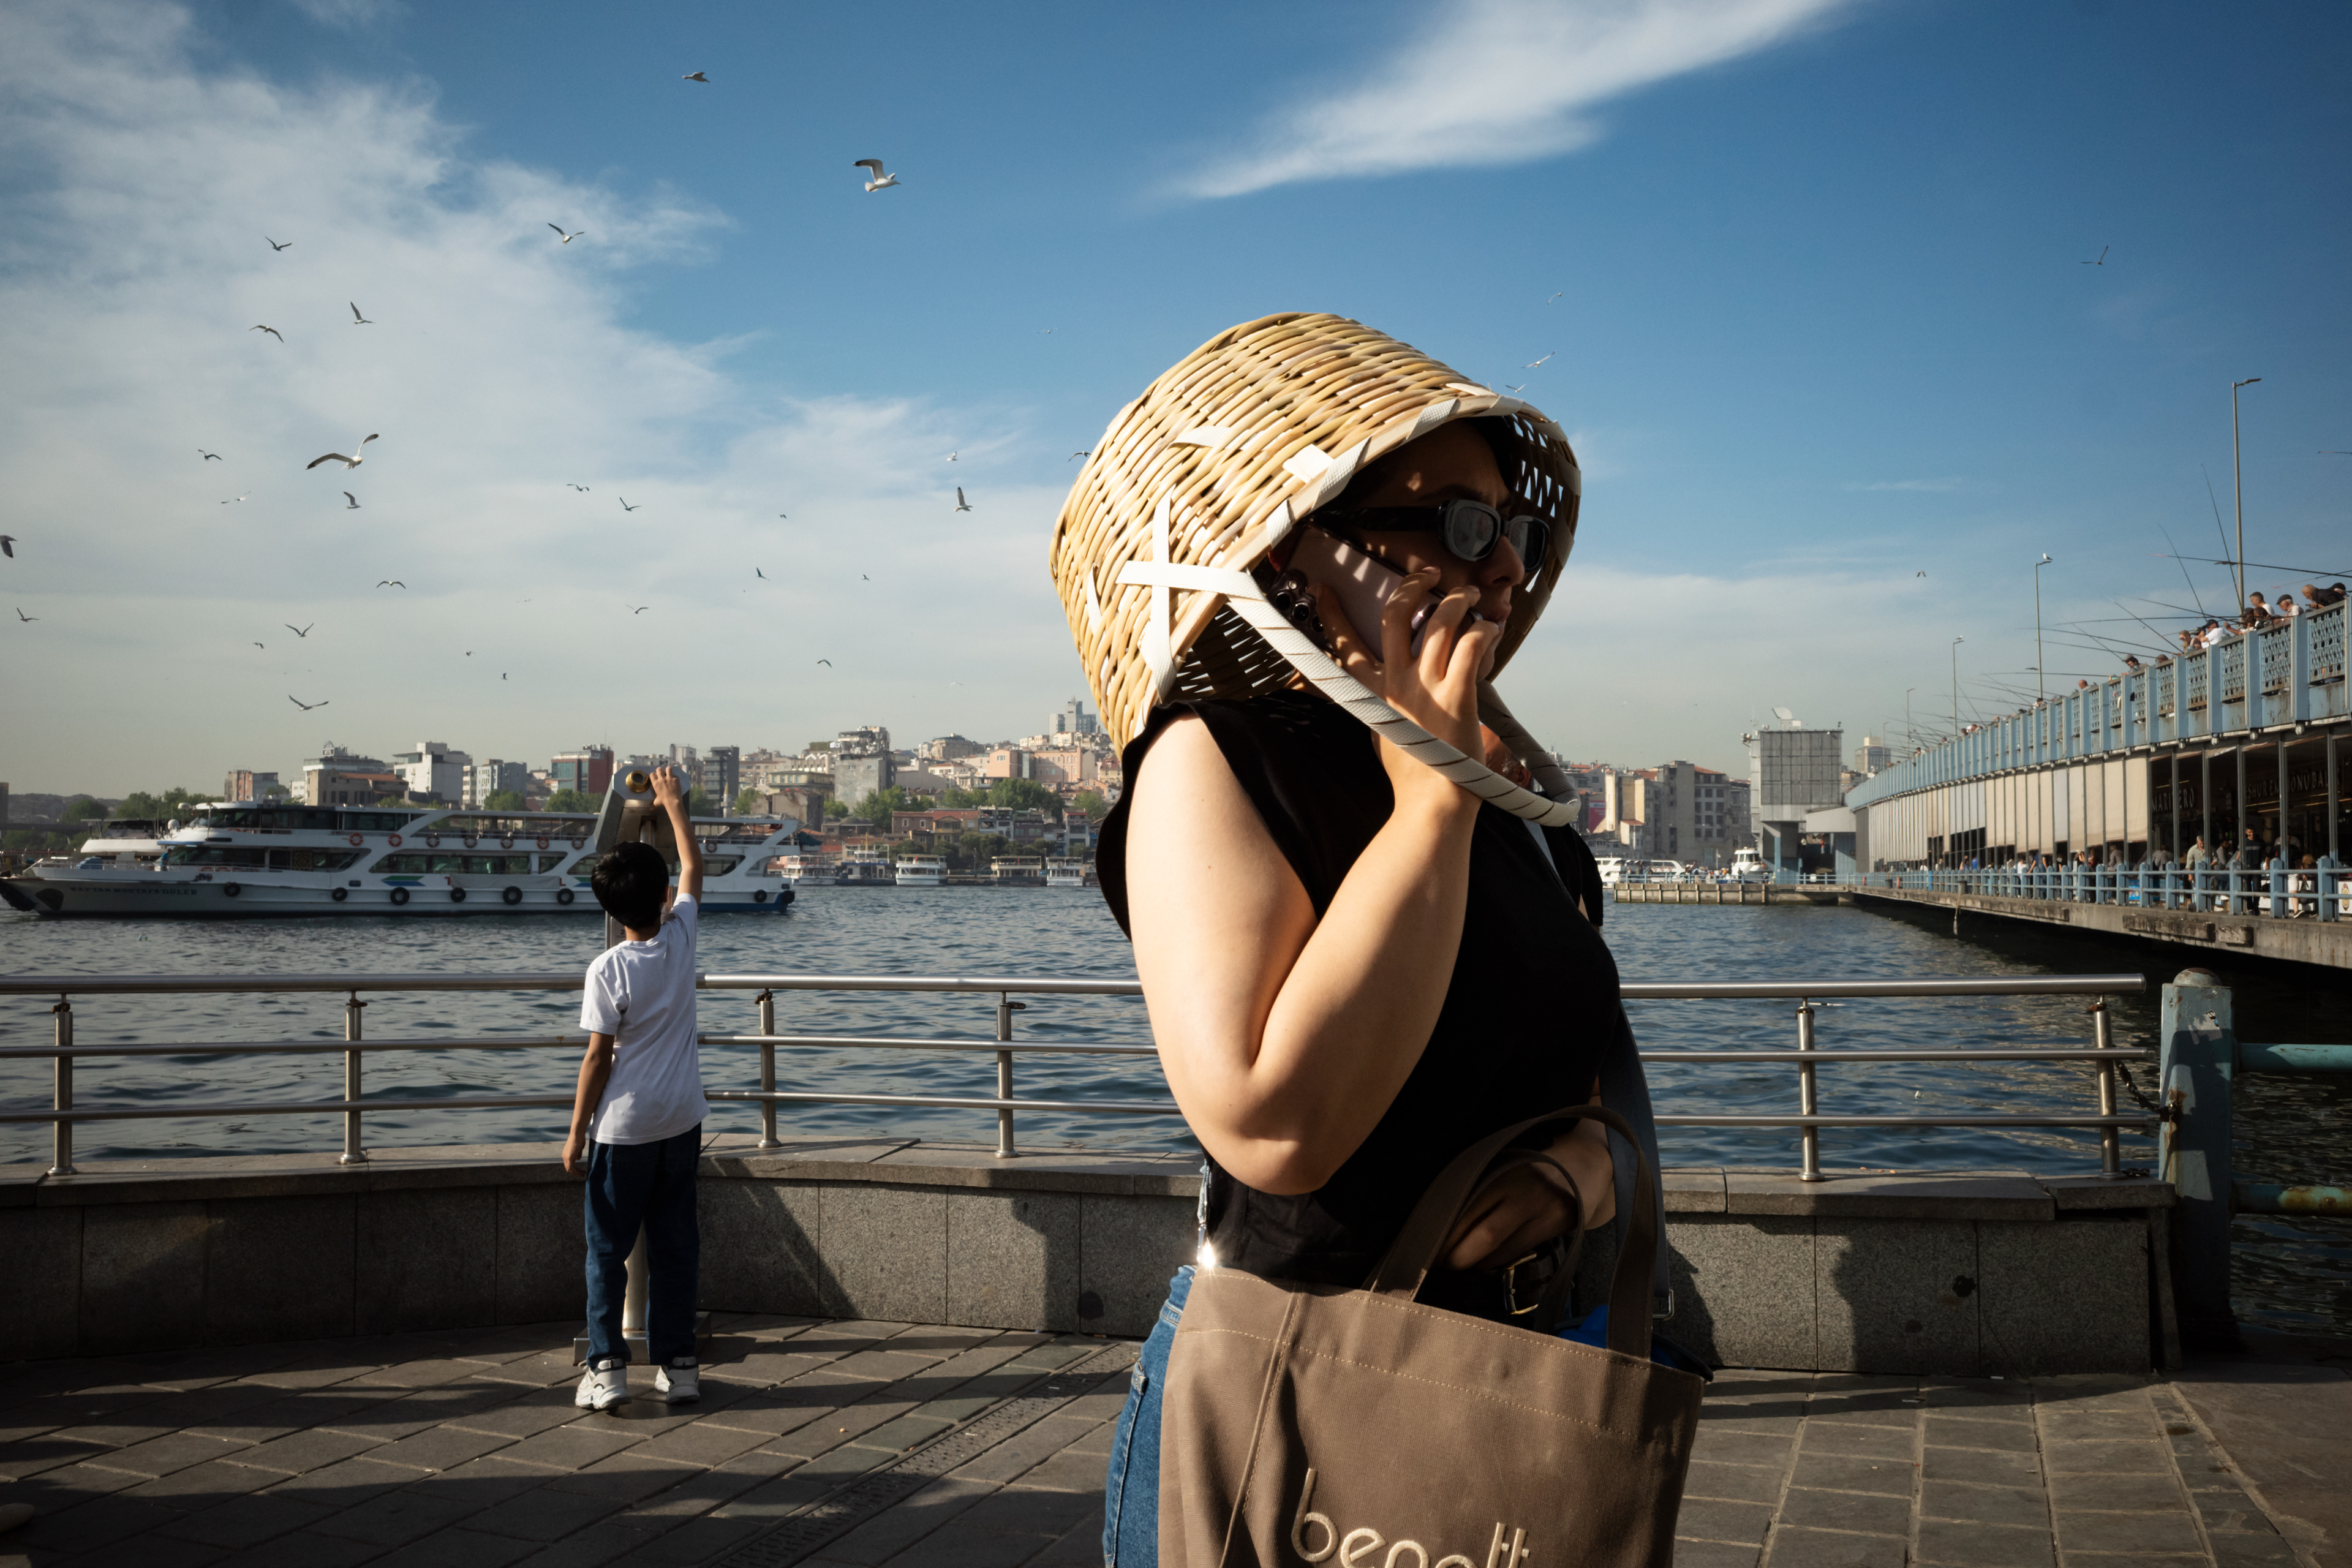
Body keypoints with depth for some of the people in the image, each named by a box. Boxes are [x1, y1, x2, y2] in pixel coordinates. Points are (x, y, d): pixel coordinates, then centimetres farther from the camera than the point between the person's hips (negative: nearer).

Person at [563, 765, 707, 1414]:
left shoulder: (608, 969, -14)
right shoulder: (681, 938, -4)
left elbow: (599, 1057, -12)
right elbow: (693, 867, 14)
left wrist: (576, 1134, -4)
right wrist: (674, 803, 25)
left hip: (623, 1127, -4)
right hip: (682, 1122, 4)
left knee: (608, 1250, 6)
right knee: (675, 1247, 10)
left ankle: (607, 1369, 5)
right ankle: (677, 1366, 14)